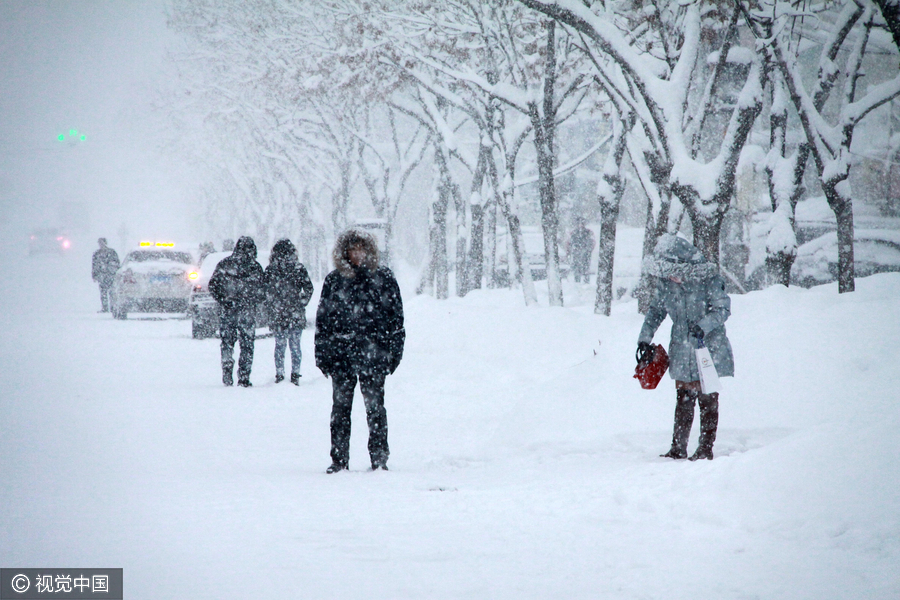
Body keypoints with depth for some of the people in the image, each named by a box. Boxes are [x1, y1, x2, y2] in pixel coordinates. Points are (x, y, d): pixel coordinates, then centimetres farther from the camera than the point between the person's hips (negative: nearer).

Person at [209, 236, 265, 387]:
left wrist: (222, 300, 7)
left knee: (227, 343, 12)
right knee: (247, 346, 5)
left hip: (227, 311, 2)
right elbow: (262, 292, -2)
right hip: (247, 311, -2)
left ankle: (227, 373, 0)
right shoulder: (255, 267, -3)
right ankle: (244, 378, 0)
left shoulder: (224, 264, 2)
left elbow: (212, 285, 1)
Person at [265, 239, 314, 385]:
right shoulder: (299, 269, -5)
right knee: (295, 345, 7)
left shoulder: (270, 270, -4)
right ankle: (295, 375, 7)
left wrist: (272, 305, 9)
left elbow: (265, 292, -3)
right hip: (296, 315, 0)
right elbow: (308, 289, -5)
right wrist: (301, 304, 6)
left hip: (277, 315, 0)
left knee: (279, 345, 9)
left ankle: (279, 375, 7)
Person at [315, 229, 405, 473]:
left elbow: (396, 316, 7)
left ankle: (379, 458, 6)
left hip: (373, 353, -2)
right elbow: (323, 319, 10)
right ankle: (338, 459, 10)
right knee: (340, 407, 4)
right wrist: (322, 353, 4)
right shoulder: (334, 281, 8)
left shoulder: (383, 279, 5)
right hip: (341, 352, 2)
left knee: (374, 406, -1)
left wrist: (395, 350, 1)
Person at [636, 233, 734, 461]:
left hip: (708, 350, -4)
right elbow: (655, 311, 14)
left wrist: (703, 326, -29)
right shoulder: (665, 282, 0)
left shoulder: (708, 278, -15)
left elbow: (723, 309, -13)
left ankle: (706, 448, 10)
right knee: (683, 401, 8)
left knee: (707, 401, 2)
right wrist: (645, 339, 8)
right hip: (682, 354, 4)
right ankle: (678, 447, 14)